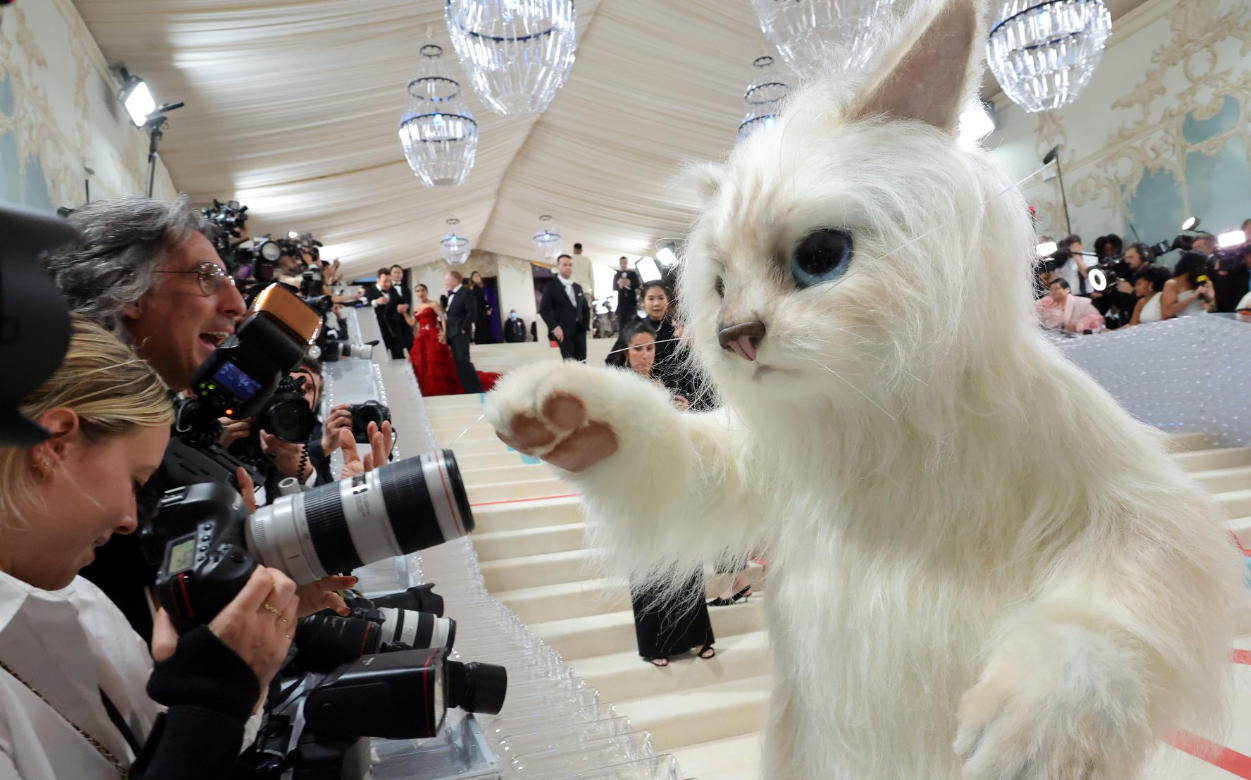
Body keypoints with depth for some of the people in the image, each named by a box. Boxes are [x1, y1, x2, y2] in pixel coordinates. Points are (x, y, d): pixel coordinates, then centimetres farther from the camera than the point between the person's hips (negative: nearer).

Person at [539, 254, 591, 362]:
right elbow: (543, 310, -7)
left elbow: (586, 307, 24)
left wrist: (586, 324, 8)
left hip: (580, 330, 6)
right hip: (564, 332, -6)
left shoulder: (578, 287, 19)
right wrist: (554, 327, -16)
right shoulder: (551, 287, -1)